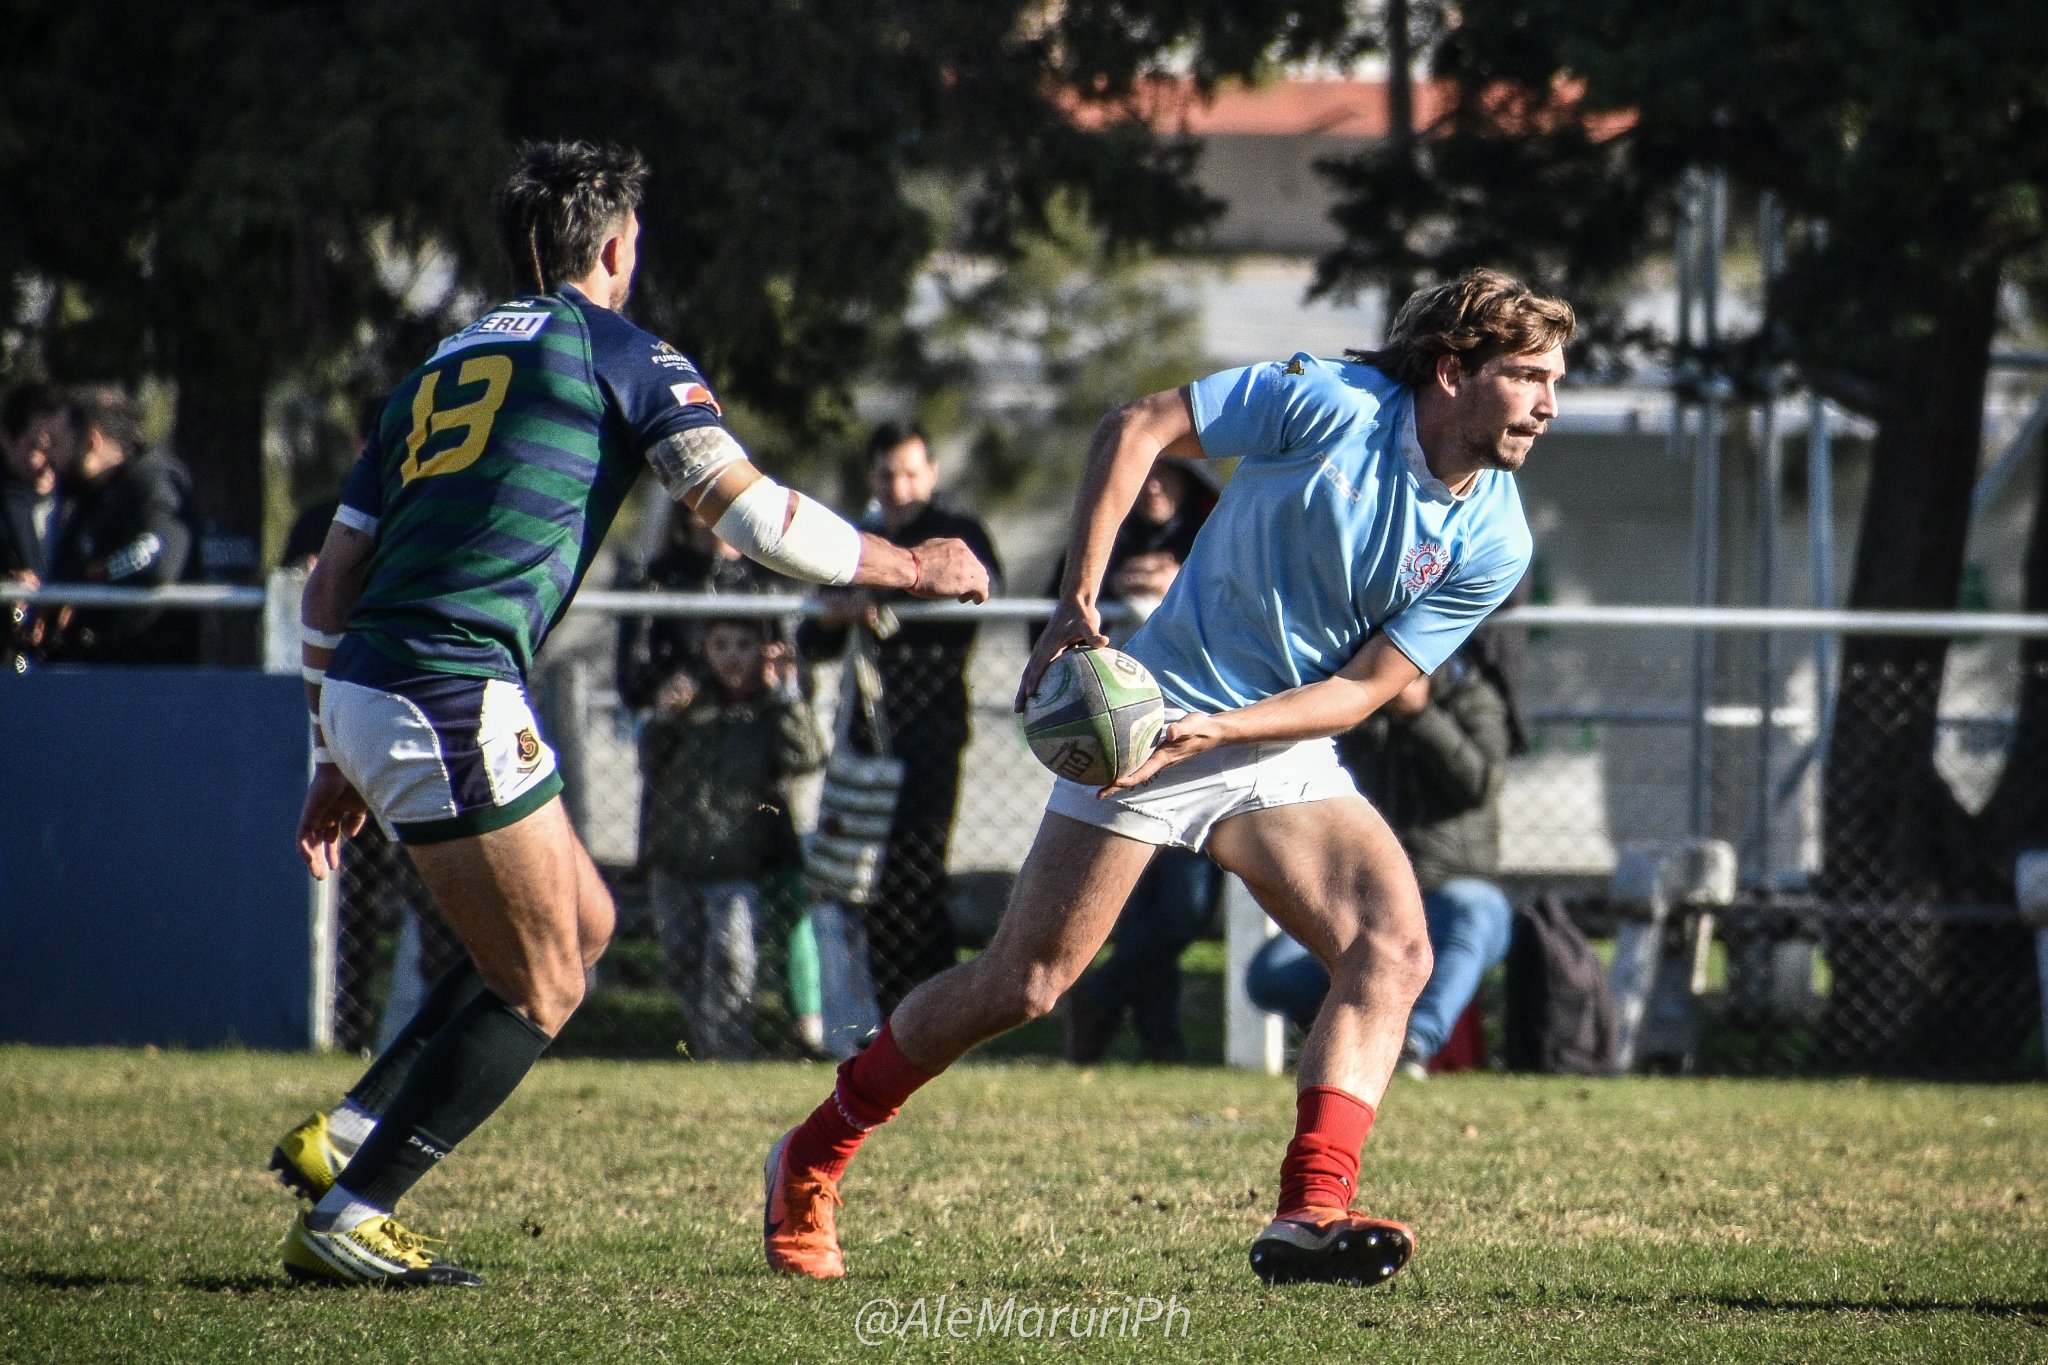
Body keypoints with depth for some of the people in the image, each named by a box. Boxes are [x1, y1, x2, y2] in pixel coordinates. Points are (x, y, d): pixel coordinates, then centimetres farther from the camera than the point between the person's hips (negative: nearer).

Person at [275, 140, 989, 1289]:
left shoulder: (442, 367, 23)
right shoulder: (625, 356, 3)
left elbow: (335, 573, 20)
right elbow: (749, 512, -3)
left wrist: (337, 761, 24)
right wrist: (906, 565, 11)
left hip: (362, 691, 8)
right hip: (453, 693, -8)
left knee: (583, 920, 20)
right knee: (543, 987, 0)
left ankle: (344, 1136, 17)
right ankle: (348, 1219, -3)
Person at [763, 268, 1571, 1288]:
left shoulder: (1493, 544, -6)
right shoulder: (1331, 404, -16)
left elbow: (1365, 686, -6)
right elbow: (1137, 429, -10)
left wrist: (1218, 729, -21)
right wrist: (1078, 602, -17)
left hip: (1282, 754, 4)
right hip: (1150, 715, -4)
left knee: (1394, 947, -20)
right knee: (1020, 985, -2)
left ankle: (1310, 1213, -27)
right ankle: (809, 1163, 17)